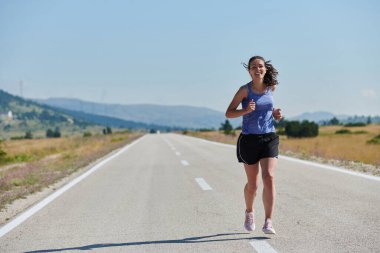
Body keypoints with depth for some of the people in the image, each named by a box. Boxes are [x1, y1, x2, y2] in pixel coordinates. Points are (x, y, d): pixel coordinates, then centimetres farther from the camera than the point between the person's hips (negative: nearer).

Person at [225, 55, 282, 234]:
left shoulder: (272, 87, 4)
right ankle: (249, 212, 38)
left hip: (269, 139, 2)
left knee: (269, 178, -16)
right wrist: (245, 111, -25)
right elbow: (228, 113, -6)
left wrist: (275, 113, 5)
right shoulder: (245, 90, -7)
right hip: (249, 139, -2)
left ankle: (268, 222, -15)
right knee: (252, 184, 8)